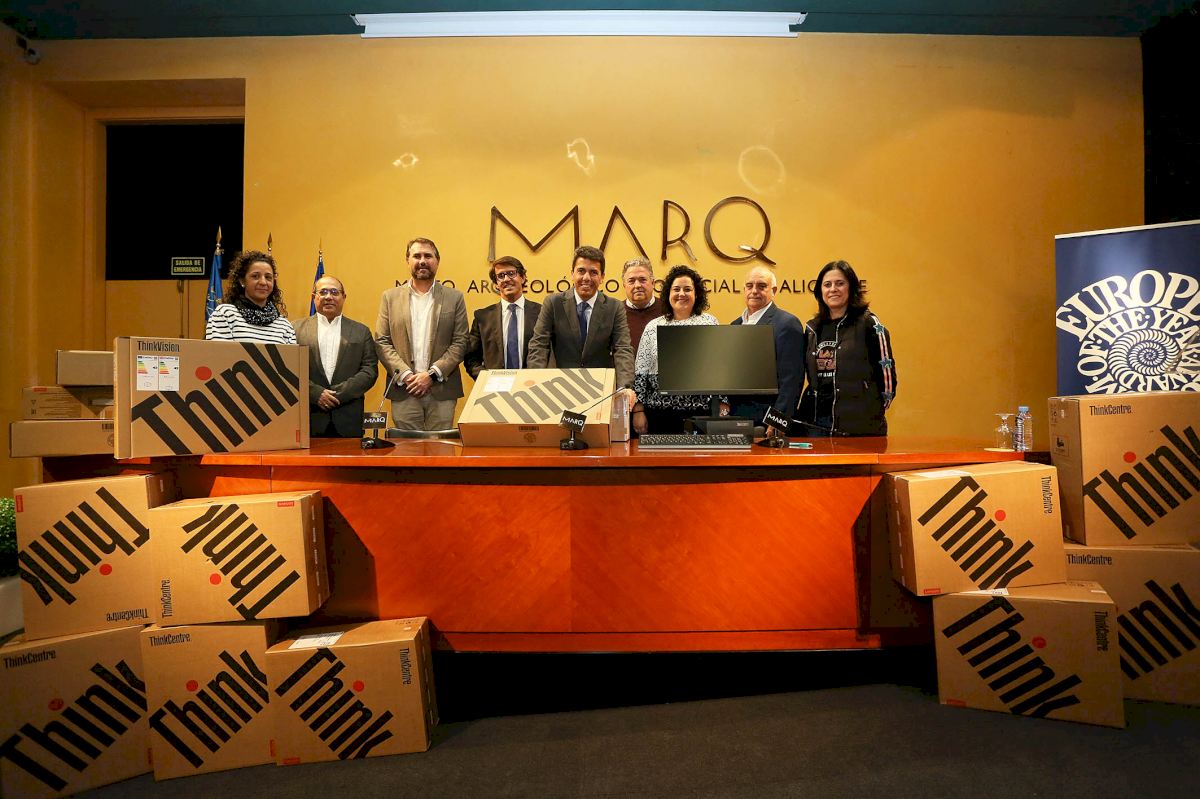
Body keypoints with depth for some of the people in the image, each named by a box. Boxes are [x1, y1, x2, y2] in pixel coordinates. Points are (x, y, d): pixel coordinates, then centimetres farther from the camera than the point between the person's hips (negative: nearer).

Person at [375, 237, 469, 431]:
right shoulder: (390, 297, 10)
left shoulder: (454, 298, 7)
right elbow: (381, 342, 5)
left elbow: (460, 342, 1)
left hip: (442, 390, 0)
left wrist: (432, 374, -9)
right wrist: (405, 375, -9)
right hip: (404, 390, 1)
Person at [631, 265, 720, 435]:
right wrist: (638, 410, 0)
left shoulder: (709, 322, 7)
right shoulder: (654, 327, 7)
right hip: (659, 413, 0)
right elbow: (640, 371, 5)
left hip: (700, 411, 0)